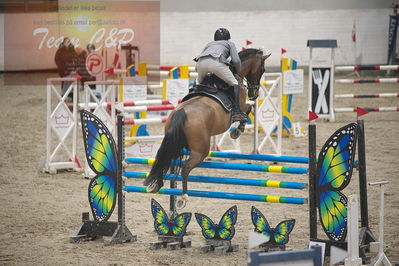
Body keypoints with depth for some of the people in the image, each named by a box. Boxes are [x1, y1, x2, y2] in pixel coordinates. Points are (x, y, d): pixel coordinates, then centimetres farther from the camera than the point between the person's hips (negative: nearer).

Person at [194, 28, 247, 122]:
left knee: (199, 83, 34)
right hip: (216, 62, -4)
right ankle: (236, 112, -8)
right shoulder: (230, 44, 30)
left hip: (200, 62, 4)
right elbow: (236, 61, 13)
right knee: (234, 84, 7)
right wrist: (238, 72, 32)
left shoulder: (209, 44, 41)